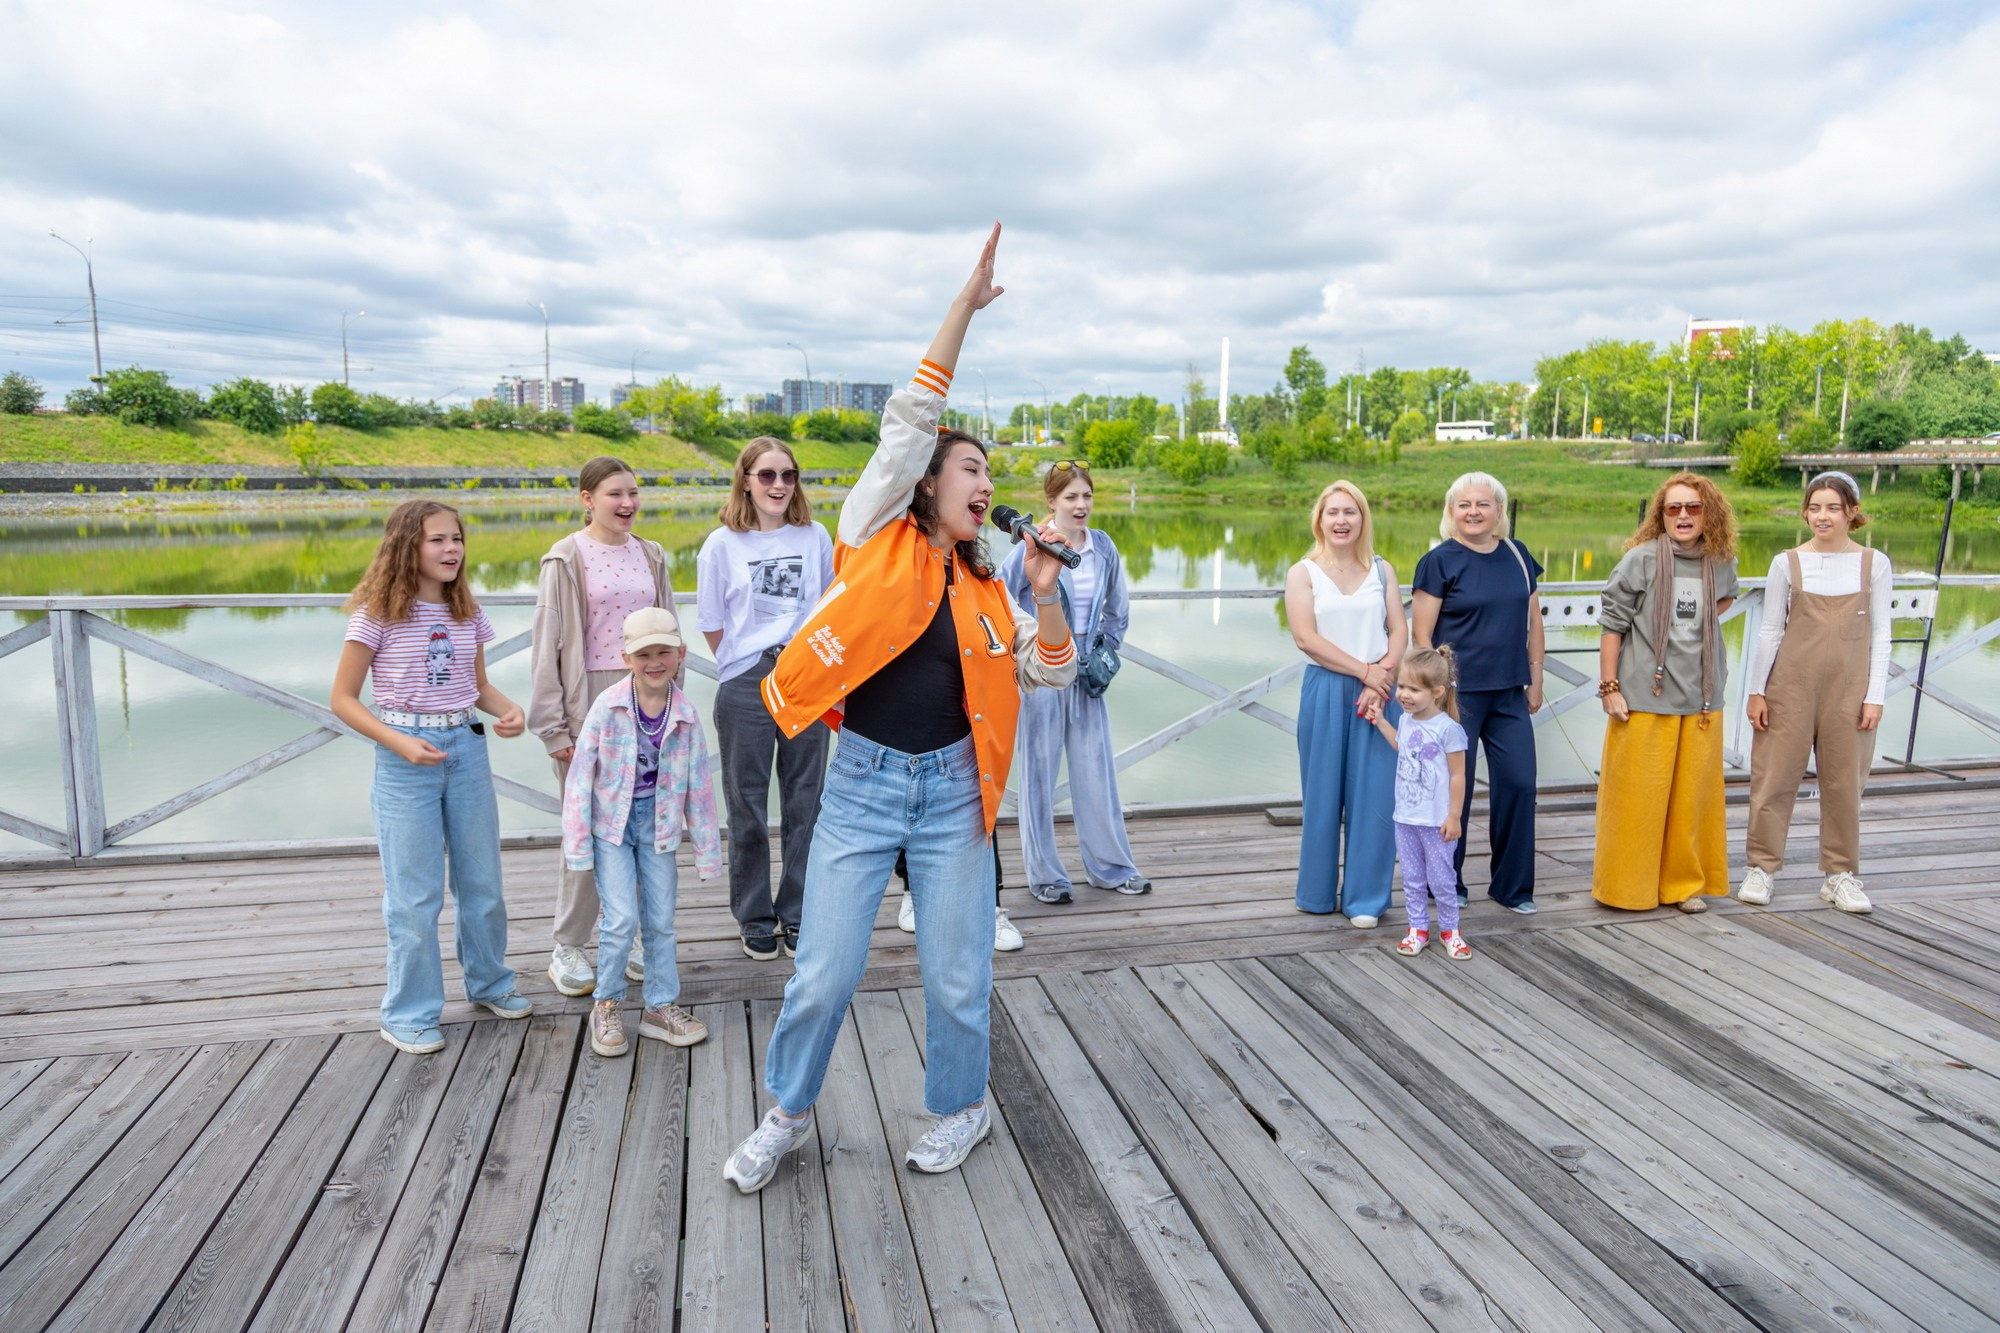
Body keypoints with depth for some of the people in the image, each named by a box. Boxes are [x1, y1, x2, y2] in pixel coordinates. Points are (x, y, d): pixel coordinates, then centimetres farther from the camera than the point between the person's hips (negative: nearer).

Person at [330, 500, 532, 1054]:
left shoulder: (467, 613, 6)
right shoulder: (378, 615, -9)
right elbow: (343, 699, -7)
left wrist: (509, 710, -5)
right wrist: (400, 742, -19)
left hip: (467, 749, 5)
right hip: (405, 759, -5)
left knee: (482, 880, 14)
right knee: (415, 894, 2)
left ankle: (488, 983, 34)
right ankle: (409, 1013, 18)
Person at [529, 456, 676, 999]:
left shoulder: (650, 556, 11)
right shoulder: (566, 559, -3)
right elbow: (548, 645, -5)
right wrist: (554, 727, -9)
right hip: (590, 702, -4)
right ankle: (568, 950, 13)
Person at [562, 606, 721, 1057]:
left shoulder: (685, 715, -6)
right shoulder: (607, 707, -14)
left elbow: (699, 786, 0)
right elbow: (580, 777, -9)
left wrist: (707, 851, 3)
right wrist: (577, 846, -9)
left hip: (658, 825, 3)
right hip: (611, 823, -3)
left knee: (661, 922, 9)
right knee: (621, 919, -9)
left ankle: (661, 1007, 25)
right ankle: (608, 1005, 13)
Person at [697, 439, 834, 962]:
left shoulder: (815, 537, 5)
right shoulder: (723, 544, 0)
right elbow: (712, 625, 5)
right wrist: (748, 662, 2)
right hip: (746, 688, -1)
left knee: (805, 803, 7)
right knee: (747, 807, 7)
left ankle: (797, 916, 21)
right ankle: (754, 919, 22)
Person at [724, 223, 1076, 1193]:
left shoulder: (981, 590, 8)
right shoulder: (878, 537, -1)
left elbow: (1052, 673, 9)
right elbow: (910, 421, -8)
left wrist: (1045, 591, -6)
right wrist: (965, 306, -9)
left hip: (951, 787, 3)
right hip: (862, 782, -3)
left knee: (957, 976, 9)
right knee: (824, 972, 2)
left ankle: (960, 1109, 35)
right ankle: (788, 1113, 28)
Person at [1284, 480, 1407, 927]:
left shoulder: (1382, 571, 11)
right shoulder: (1303, 573, 2)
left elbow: (1400, 631, 4)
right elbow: (1305, 638, -8)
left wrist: (1384, 675, -14)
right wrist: (1365, 671, -12)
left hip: (1379, 691, 2)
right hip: (1325, 691, -2)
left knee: (1374, 796, 1)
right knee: (1323, 794, 5)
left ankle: (1366, 898, 11)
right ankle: (1318, 893, 19)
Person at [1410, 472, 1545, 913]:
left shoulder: (1518, 556, 9)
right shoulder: (1439, 561, -6)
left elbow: (1533, 623, 15)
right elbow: (1420, 634, -8)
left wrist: (1535, 679, 11)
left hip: (1509, 694, 5)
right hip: (1457, 693, -5)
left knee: (1519, 782, 4)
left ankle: (1512, 886, 19)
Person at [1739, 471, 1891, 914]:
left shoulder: (1873, 563, 3)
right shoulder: (1787, 563, 1)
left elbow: (1880, 634, 3)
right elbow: (1770, 630, 3)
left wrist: (1875, 695, -2)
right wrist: (1756, 690, 0)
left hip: (1850, 686, 1)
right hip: (1791, 683, 0)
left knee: (1844, 781, 7)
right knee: (1775, 776, 2)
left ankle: (1840, 874, 19)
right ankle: (1761, 868, 12)